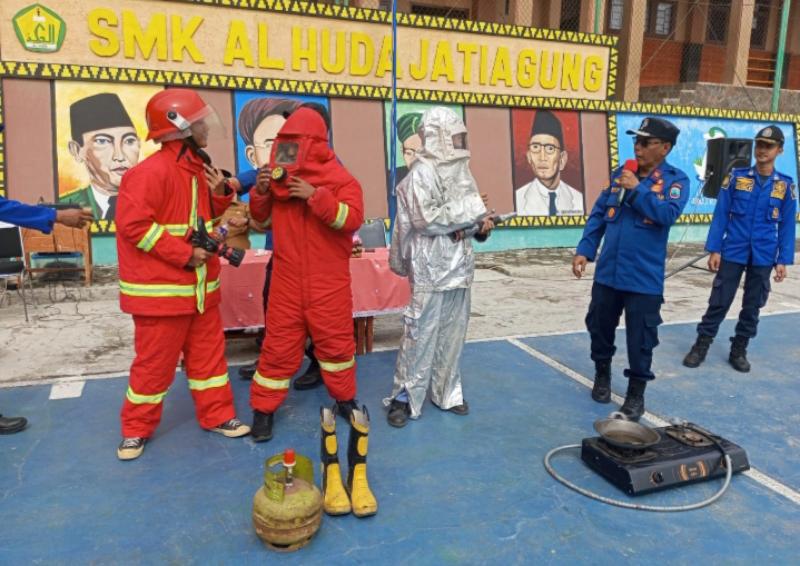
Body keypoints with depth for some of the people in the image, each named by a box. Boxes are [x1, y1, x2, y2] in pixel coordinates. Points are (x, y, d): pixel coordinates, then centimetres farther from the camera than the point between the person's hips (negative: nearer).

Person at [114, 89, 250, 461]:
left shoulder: (197, 168, 10)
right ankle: (136, 429, 24)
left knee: (209, 352, 14)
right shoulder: (151, 172, -18)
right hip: (161, 289, -8)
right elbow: (133, 225, -22)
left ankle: (217, 416, 28)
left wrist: (220, 195, -2)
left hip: (200, 287, 8)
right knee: (155, 363, 4)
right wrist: (184, 254, -22)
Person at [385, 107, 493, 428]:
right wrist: (471, 212, -13)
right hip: (431, 267, -7)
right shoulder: (422, 172, -11)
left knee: (453, 332, 12)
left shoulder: (458, 170, 12)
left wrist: (480, 227, -3)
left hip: (459, 264, 8)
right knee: (420, 332, -2)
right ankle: (404, 397, 11)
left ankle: (445, 391, 25)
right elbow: (426, 219, -20)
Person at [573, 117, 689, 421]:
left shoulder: (675, 179, -5)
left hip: (644, 278, -4)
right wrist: (584, 250, 0)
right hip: (607, 272, 4)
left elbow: (667, 215, -21)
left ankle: (636, 391, 21)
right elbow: (598, 214, 8)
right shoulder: (620, 173, 7)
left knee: (641, 338, 4)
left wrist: (637, 189, -20)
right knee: (599, 326, 16)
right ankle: (602, 373, 39)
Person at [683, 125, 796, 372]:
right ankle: (701, 346, 13)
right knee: (719, 302, 2)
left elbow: (787, 225, 4)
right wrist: (714, 249, -7)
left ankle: (739, 350, 23)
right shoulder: (736, 177, -1)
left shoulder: (786, 185, 2)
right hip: (732, 253, -1)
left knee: (752, 306, 10)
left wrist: (783, 260, 0)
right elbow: (720, 215, -2)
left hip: (763, 257, 2)